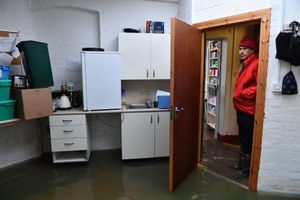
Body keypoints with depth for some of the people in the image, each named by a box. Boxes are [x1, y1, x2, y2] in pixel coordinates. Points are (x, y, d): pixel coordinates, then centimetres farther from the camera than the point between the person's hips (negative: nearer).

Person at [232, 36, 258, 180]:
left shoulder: (256, 64, -15)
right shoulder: (244, 64, 16)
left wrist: (242, 94, -20)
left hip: (249, 110, -10)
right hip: (241, 108, 10)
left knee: (247, 140, 1)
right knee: (243, 138, 20)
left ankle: (246, 169, 15)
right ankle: (242, 163, 35)